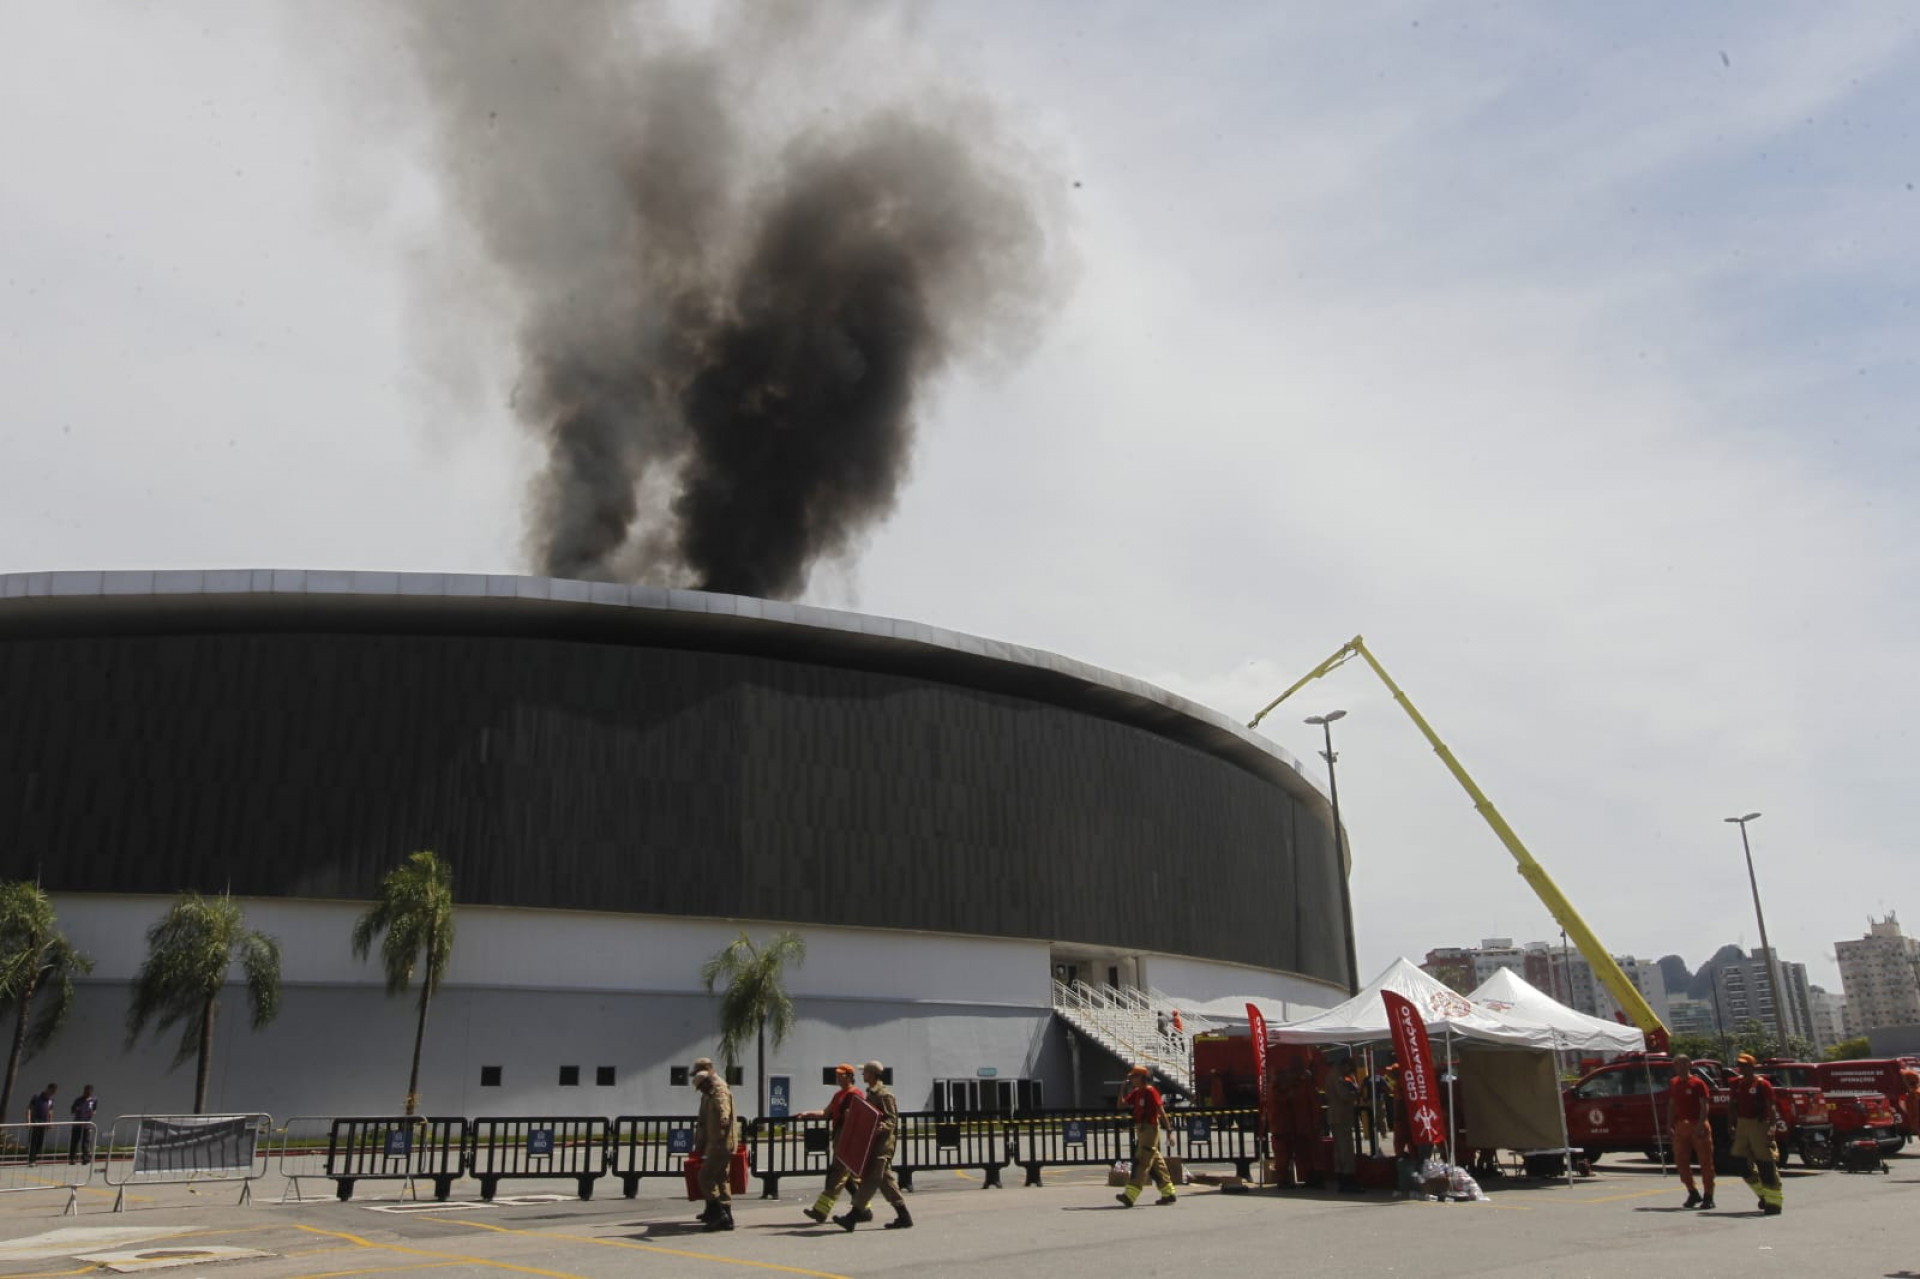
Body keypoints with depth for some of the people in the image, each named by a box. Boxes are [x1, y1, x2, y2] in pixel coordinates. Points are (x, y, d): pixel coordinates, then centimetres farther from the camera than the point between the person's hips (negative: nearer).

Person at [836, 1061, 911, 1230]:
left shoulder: (884, 1095, -13)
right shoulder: (871, 1093, 17)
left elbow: (891, 1120, -19)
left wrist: (879, 1129, -34)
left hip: (882, 1143, -10)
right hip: (874, 1143, 10)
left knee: (870, 1178, -7)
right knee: (885, 1180, 10)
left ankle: (853, 1217, -7)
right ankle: (904, 1217, 14)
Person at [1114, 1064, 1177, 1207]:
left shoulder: (1151, 1091, -12)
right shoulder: (1136, 1092, 13)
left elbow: (1161, 1111, -13)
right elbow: (1121, 1104, 13)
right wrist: (1123, 1088, 2)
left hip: (1150, 1129, -9)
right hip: (1140, 1130, 9)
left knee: (1141, 1163, -12)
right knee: (1155, 1162, 14)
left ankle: (1129, 1196, -17)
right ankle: (1168, 1193, 22)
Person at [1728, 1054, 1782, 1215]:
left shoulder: (1762, 1084, -10)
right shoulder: (1737, 1083, 10)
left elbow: (1770, 1108, -14)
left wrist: (1771, 1128, -23)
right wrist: (1733, 1126, 14)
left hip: (1759, 1125, -7)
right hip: (1742, 1125, 7)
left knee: (1765, 1163, -4)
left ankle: (1774, 1201, 4)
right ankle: (1763, 1194, 24)